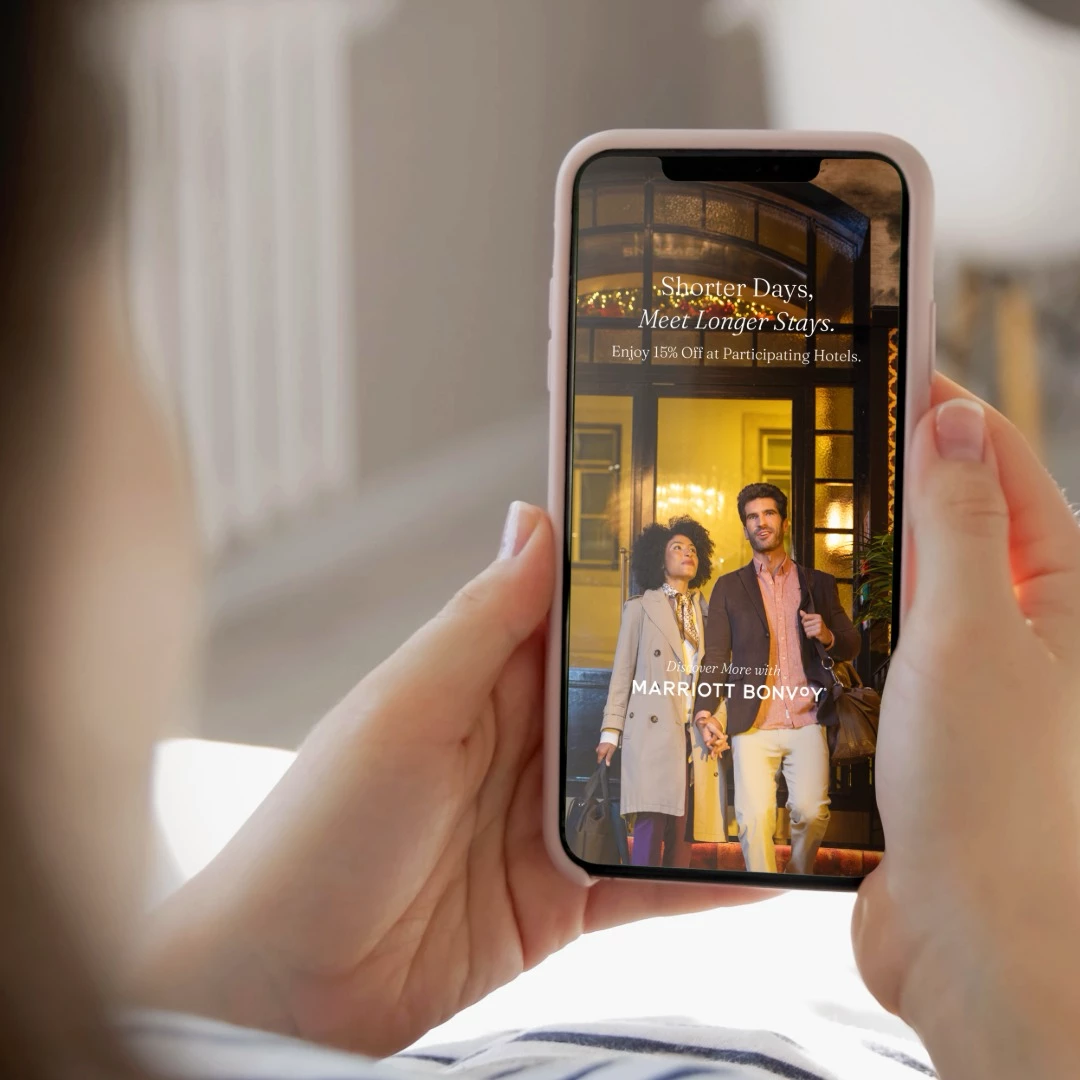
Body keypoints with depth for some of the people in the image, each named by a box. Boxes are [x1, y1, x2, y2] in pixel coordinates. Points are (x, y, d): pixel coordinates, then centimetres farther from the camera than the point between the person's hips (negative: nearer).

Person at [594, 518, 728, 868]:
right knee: (651, 825, -10)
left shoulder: (707, 612, 16)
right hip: (653, 730, -3)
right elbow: (622, 672, 6)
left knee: (683, 830, 2)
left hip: (696, 732, 3)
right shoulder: (640, 607, 9)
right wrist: (610, 730, -1)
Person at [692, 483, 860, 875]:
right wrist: (705, 711, -7)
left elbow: (851, 647, 16)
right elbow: (716, 654, 7)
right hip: (753, 725, 0)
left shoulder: (819, 584, 15)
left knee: (811, 810, -10)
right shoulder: (729, 587, 13)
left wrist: (827, 636, -7)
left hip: (807, 722, 1)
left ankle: (800, 876, 18)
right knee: (754, 817, -11)